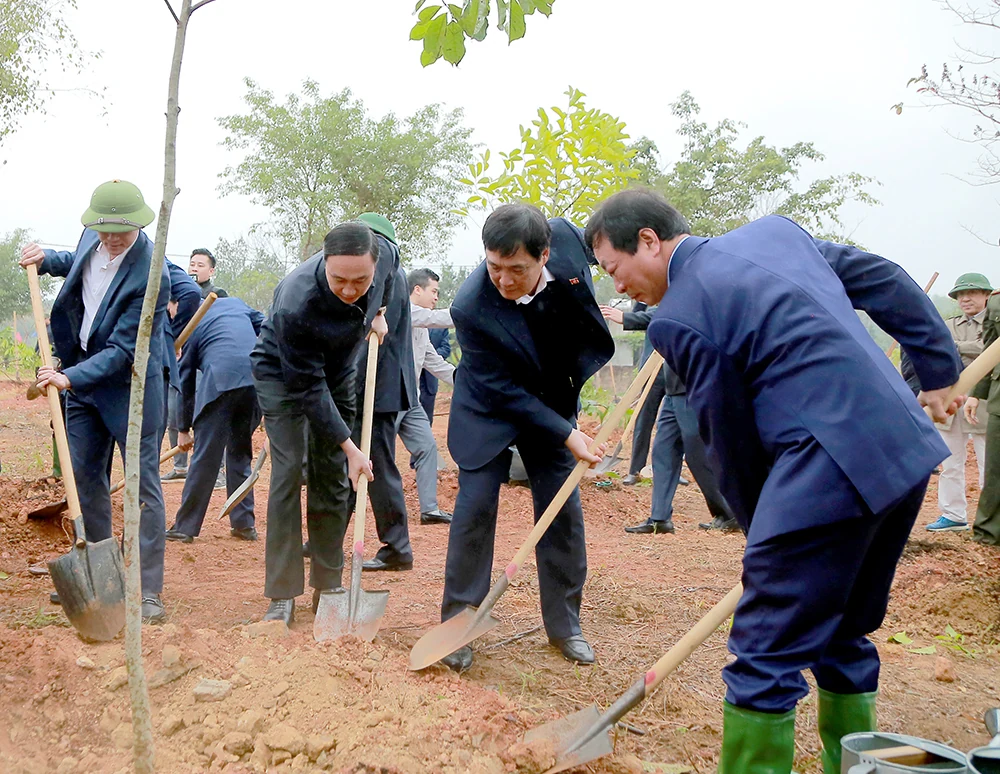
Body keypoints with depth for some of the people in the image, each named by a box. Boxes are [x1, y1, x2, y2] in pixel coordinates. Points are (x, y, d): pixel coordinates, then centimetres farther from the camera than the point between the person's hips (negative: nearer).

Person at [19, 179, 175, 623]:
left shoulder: (150, 275, -25)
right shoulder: (92, 238, -2)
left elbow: (122, 351, -25)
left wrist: (71, 378, -31)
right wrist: (47, 260, 8)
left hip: (130, 388, -8)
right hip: (82, 378, 8)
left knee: (143, 486, -4)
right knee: (85, 481, 13)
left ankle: (149, 592, 1)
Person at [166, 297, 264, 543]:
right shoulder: (235, 303, 27)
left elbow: (186, 379, 20)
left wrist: (184, 428, 26)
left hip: (221, 381, -4)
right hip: (257, 380, 4)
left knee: (205, 458, 2)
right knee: (241, 452, 18)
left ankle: (185, 526, 8)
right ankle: (244, 524, 20)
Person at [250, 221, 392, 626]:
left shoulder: (383, 258, -26)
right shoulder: (295, 305, -40)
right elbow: (308, 388, -31)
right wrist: (349, 446, -28)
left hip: (337, 372, 5)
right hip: (281, 374, -5)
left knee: (333, 476, 3)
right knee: (289, 471, -14)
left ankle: (328, 585, 12)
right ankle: (282, 595, -8)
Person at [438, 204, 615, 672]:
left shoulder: (565, 238, -24)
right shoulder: (471, 309, -33)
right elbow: (503, 391, -24)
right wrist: (567, 434, -27)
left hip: (552, 401, 4)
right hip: (491, 409, -4)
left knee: (563, 510, 3)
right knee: (475, 507, -8)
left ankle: (564, 624, 15)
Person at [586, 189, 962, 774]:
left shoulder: (680, 318, -7)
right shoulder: (773, 231, 15)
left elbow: (732, 445, -2)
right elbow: (888, 283, 19)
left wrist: (764, 536, 12)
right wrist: (941, 370, 26)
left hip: (831, 464, -9)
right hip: (909, 448, 9)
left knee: (765, 654, -3)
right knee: (843, 636, 23)